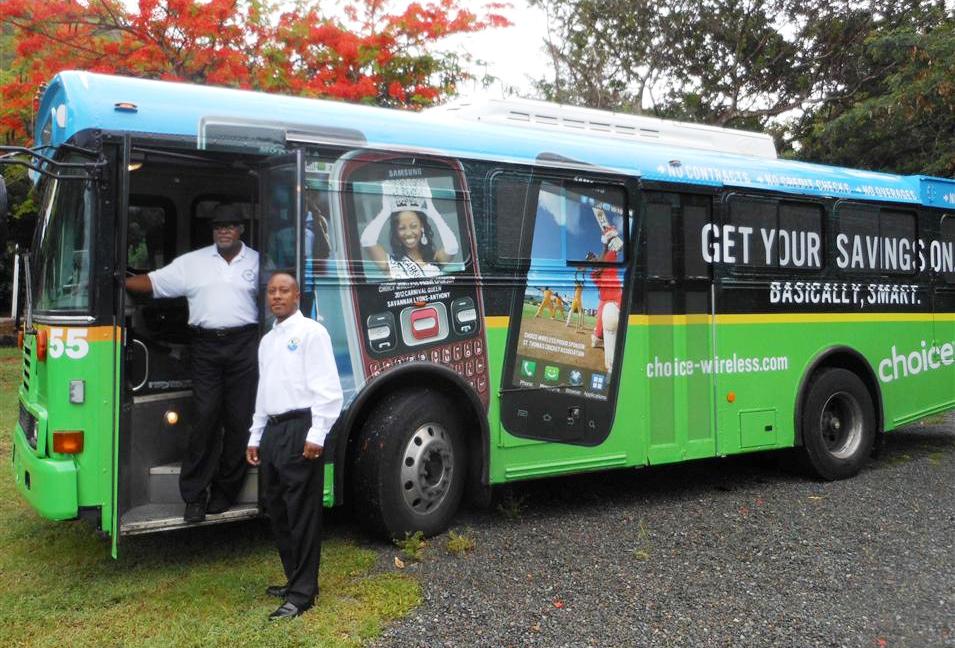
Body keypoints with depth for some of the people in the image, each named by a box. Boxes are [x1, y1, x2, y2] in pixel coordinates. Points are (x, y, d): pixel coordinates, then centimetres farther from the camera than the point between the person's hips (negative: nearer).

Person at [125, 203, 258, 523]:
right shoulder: (192, 262, 11)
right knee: (205, 417, -5)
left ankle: (224, 492, 13)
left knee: (238, 420, 1)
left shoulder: (257, 262, 10)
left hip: (244, 344, 0)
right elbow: (152, 282, 8)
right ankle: (194, 496, 3)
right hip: (205, 345, 0)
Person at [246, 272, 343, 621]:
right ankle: (295, 578, 26)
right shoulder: (267, 341, 21)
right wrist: (255, 437, 21)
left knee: (302, 513, -4)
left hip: (300, 428, -8)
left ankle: (302, 593, 3)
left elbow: (328, 388, -11)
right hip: (272, 431, 8)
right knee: (277, 510, 13)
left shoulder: (311, 332, -4)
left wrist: (316, 434, -18)